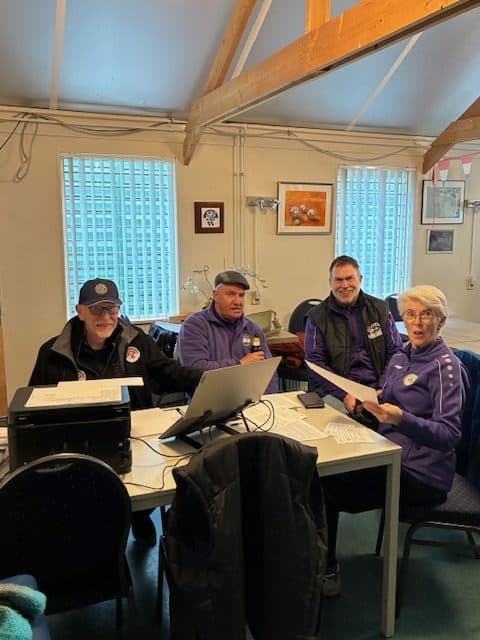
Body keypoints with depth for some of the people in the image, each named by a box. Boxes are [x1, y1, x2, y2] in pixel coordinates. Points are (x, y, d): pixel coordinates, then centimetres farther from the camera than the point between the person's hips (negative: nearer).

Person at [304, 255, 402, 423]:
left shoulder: (380, 309, 11)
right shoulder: (317, 317, 4)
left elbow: (395, 353, 8)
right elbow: (315, 363, -2)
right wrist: (344, 395, -15)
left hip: (377, 391, 3)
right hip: (335, 393, -2)